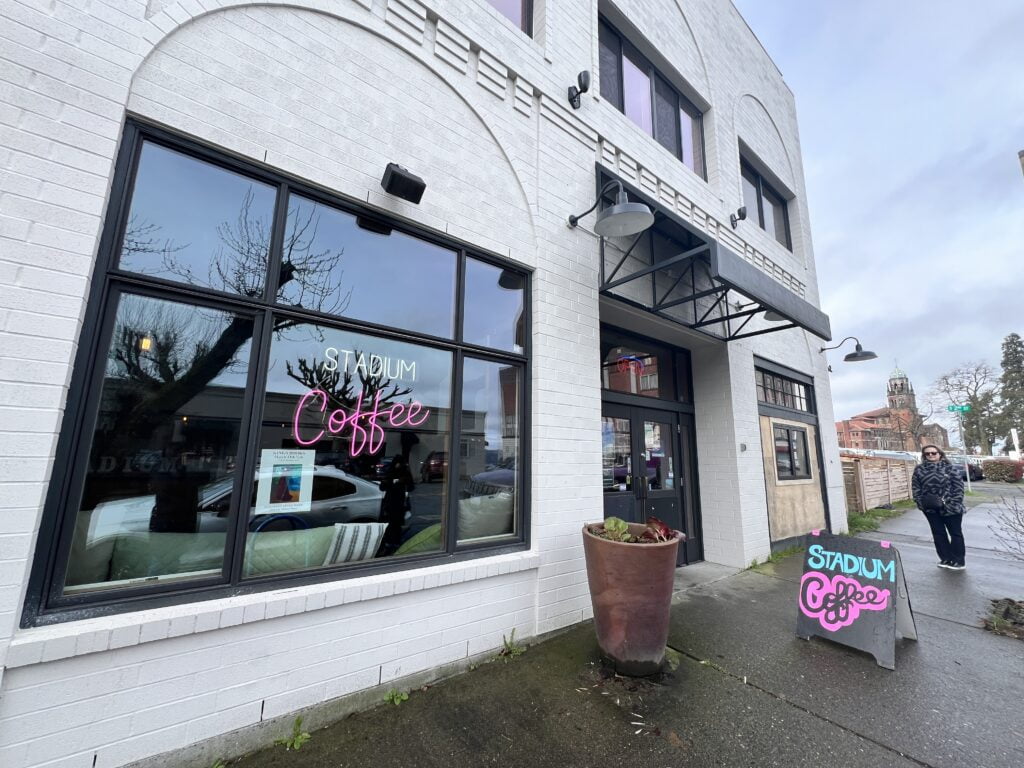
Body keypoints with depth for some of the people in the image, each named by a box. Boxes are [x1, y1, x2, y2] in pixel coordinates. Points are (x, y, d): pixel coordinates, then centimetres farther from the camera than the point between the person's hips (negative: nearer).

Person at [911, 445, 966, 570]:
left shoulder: (950, 468, -4)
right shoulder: (919, 469, 3)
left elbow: (959, 487, -6)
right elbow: (915, 487, 5)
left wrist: (953, 503, -14)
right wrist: (920, 502, -3)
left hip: (950, 507, -2)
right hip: (931, 508, 3)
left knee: (955, 533, 8)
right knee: (938, 533, 10)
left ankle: (959, 561, 18)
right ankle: (946, 559, 21)